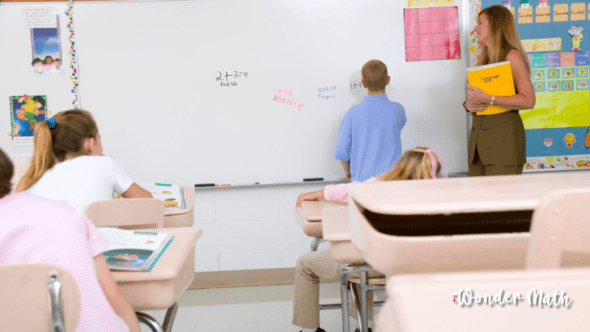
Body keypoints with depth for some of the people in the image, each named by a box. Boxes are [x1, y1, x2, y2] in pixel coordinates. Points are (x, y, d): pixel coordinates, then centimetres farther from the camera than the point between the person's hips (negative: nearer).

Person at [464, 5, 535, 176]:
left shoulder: (511, 56, -3)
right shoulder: (483, 60, 20)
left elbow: (528, 100, -13)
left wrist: (487, 99, -17)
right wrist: (468, 104, 1)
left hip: (504, 136, -7)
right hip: (478, 139, 7)